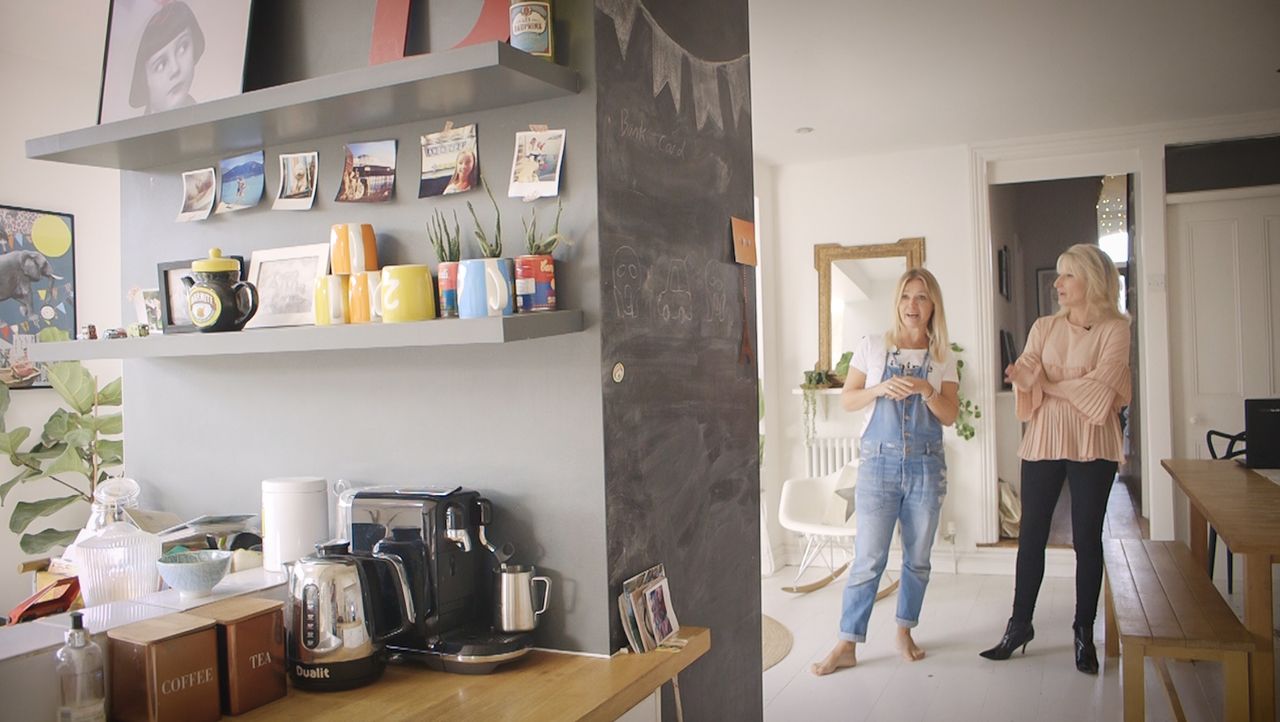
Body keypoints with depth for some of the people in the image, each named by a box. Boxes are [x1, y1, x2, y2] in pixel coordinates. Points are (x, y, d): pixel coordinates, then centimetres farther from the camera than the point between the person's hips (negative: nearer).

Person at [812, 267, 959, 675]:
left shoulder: (943, 358, 7)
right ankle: (846, 646, 4)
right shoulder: (872, 347, 2)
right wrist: (881, 389, -15)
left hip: (926, 466, 2)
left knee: (918, 558, 11)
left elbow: (950, 416, 2)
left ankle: (905, 633, 28)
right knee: (868, 559, -3)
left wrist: (926, 389, -16)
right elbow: (846, 400, 2)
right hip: (879, 462, -2)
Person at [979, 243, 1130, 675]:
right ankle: (1020, 626, 15)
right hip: (1043, 440, 3)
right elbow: (1029, 367, -3)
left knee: (1087, 538, 3)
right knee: (1032, 535, 5)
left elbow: (1099, 385, -12)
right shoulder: (1044, 327, 11)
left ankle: (1084, 632, 16)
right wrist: (1022, 374, -25)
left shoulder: (1114, 328, -1)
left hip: (1091, 444, -3)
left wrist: (1048, 384, -5)